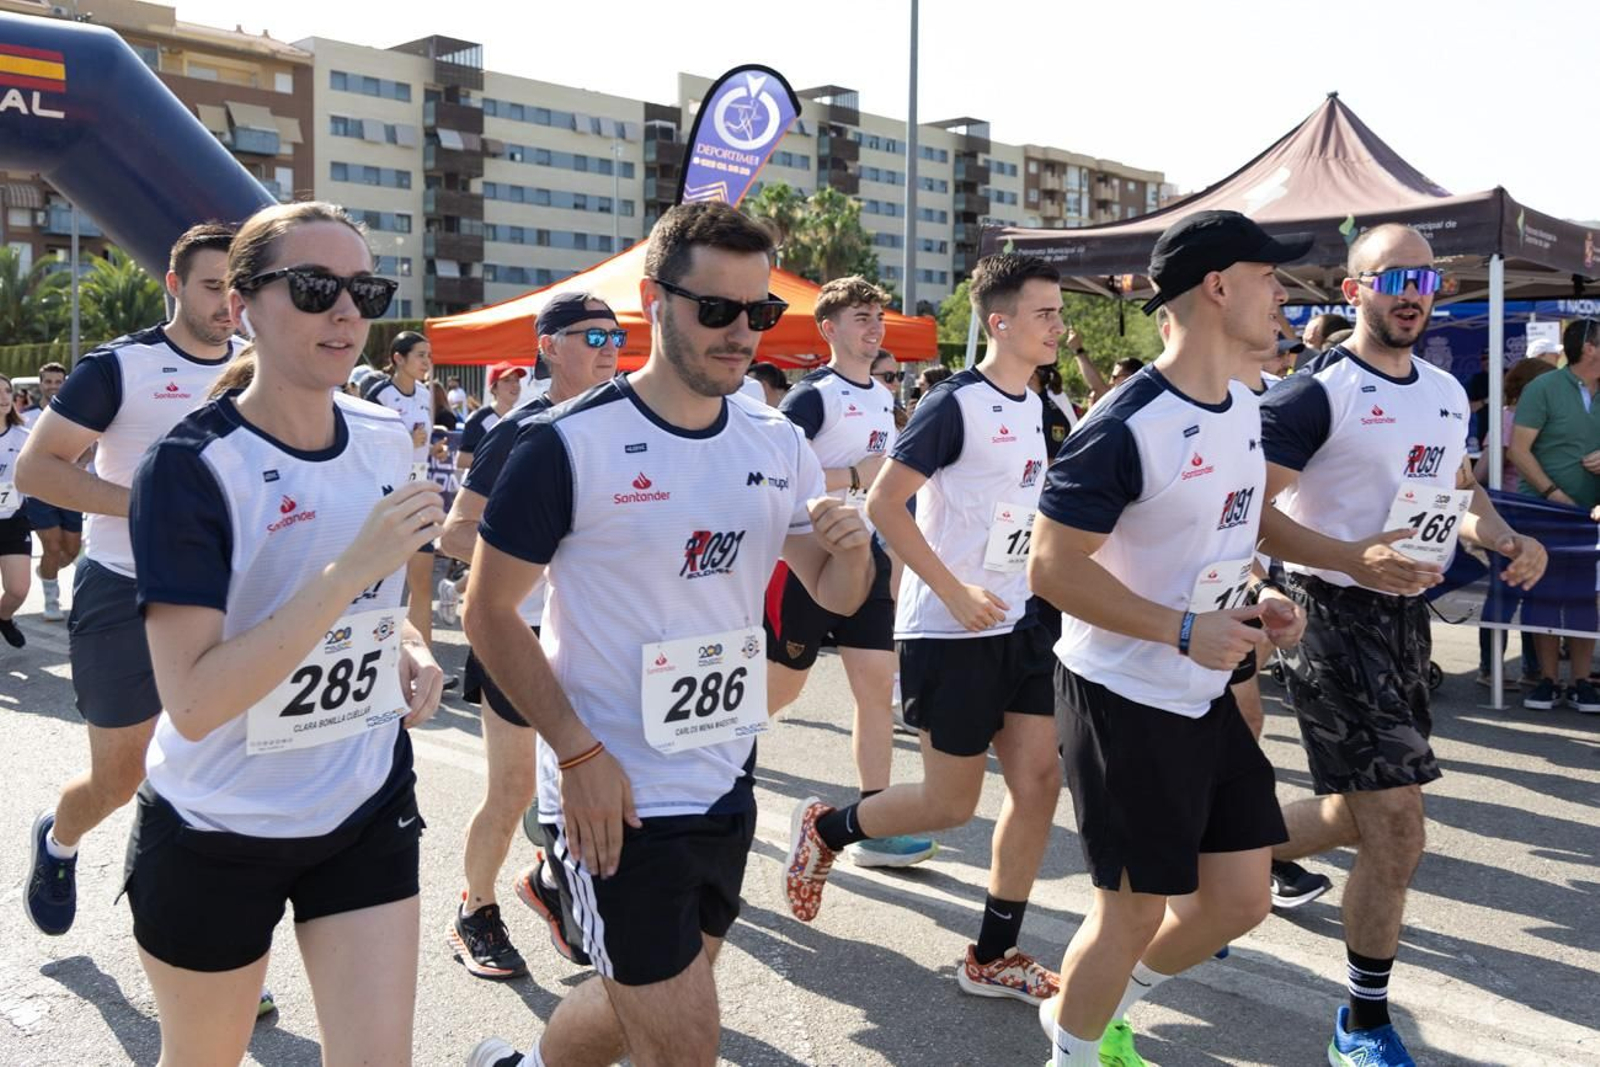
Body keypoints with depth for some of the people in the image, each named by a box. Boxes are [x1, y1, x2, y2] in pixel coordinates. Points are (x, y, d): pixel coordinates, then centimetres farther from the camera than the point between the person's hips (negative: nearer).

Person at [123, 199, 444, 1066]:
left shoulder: (387, 441, -1)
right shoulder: (190, 468, -20)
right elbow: (193, 703, -28)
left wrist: (410, 649, -4)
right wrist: (353, 567, -33)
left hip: (370, 809, 4)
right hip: (216, 836, -4)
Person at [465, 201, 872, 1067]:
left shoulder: (779, 444, 2)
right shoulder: (569, 444, -15)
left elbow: (836, 597, 9)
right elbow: (488, 611, -10)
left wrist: (851, 546, -14)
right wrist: (578, 752, -17)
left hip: (726, 787, 6)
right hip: (613, 798, -6)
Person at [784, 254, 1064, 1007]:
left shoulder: (1042, 410, 10)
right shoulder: (955, 403, -14)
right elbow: (883, 503, -18)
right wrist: (953, 592, -21)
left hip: (1019, 622, 8)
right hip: (948, 631, -7)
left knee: (1040, 781, 3)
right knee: (954, 802, 1)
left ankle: (993, 957, 16)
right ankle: (824, 829, 27)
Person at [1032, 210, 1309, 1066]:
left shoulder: (1244, 407, 7)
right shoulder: (1125, 427, -21)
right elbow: (1052, 568, -22)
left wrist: (1256, 593, 1)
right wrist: (1184, 629, -25)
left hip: (1207, 698, 9)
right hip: (1123, 699, -9)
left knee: (1240, 901, 13)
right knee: (1134, 911, 2)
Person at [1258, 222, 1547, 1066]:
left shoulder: (1447, 394, 11)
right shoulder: (1316, 394, -14)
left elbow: (1460, 490, 24)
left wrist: (1504, 539, 3)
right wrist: (1352, 558, -30)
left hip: (1408, 616, 8)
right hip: (1335, 618, -8)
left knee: (1367, 816, 17)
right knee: (1396, 833, -7)